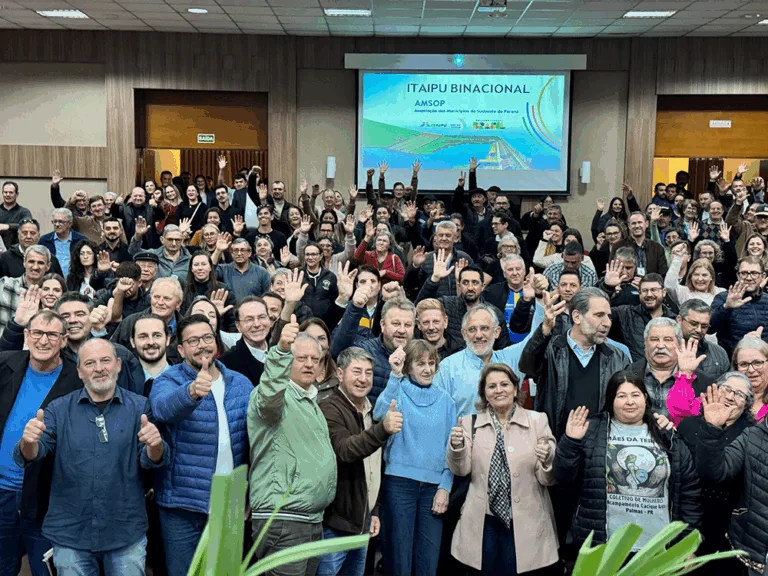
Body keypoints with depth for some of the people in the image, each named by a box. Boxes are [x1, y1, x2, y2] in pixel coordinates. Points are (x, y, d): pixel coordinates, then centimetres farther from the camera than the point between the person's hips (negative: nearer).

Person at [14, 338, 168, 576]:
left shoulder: (139, 407, 0)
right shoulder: (59, 409, 2)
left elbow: (152, 460, -6)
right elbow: (27, 457, -4)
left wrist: (155, 445, -30)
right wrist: (29, 442, -28)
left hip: (126, 533, 0)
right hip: (70, 533, 1)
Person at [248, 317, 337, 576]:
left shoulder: (312, 402, 20)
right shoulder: (277, 397, -8)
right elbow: (268, 395, -34)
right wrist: (281, 350, -48)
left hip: (314, 520, 9)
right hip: (282, 520, -9)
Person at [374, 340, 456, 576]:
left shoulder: (444, 399, 10)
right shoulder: (399, 390, 0)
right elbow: (379, 414, -22)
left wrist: (445, 487, 1)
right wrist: (395, 374, -32)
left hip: (433, 485, 3)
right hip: (400, 481, -3)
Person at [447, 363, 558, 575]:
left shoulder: (537, 420, 0)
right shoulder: (471, 423, 5)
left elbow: (548, 479, -2)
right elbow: (461, 470, -2)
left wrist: (547, 460, -23)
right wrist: (457, 446, -20)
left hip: (525, 523, -1)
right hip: (484, 522, 1)